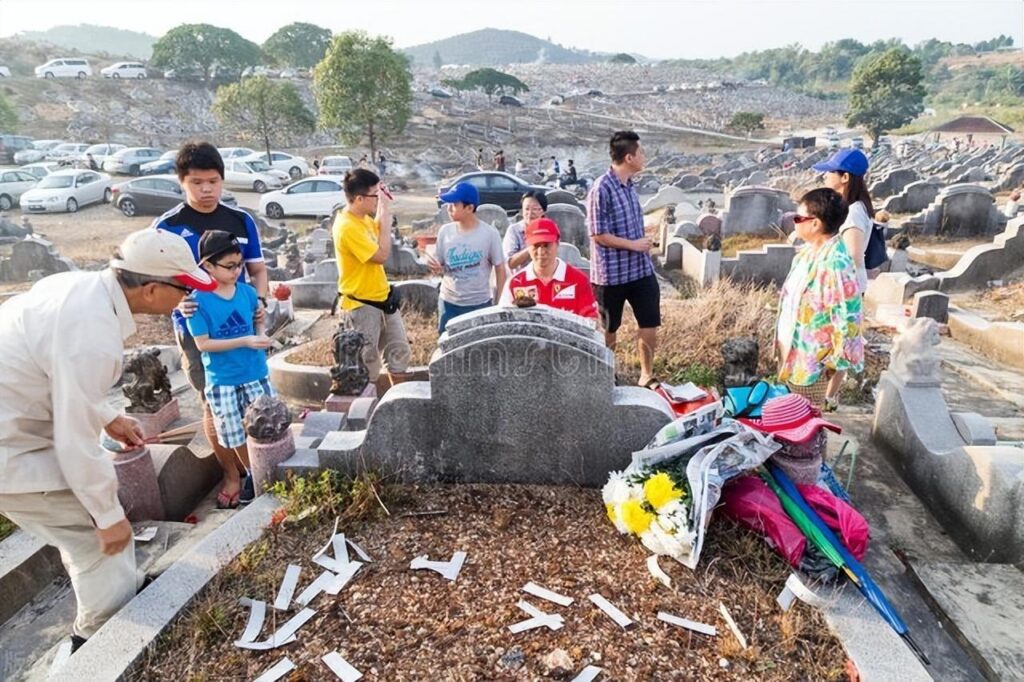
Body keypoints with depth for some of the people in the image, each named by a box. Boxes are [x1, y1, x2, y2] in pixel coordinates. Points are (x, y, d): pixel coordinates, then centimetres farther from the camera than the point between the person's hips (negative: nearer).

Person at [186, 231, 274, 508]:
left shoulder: (248, 292, -3)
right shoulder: (198, 300, -13)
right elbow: (203, 344, -15)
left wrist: (262, 335, -9)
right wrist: (245, 341, -21)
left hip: (256, 373, 3)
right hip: (222, 380, -2)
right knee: (236, 434, 11)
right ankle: (253, 475, 32)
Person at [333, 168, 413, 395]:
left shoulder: (363, 217, 4)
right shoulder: (347, 227, -24)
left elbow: (377, 231, 24)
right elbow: (382, 255, -25)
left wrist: (382, 210, 6)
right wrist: (386, 214, -19)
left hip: (383, 298, 9)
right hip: (361, 305, -9)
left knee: (400, 351, 17)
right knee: (368, 363, 4)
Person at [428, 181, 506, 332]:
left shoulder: (489, 233, -11)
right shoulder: (445, 231, -2)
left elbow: (500, 269, -3)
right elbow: (441, 268, 7)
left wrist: (498, 303, -4)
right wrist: (436, 268, -18)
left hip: (480, 304, -3)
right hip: (449, 303, 3)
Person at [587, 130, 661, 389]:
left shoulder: (630, 185, 8)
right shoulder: (601, 189, -18)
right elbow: (598, 235, -19)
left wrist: (644, 245, 17)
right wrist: (633, 245, -16)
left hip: (640, 269, 7)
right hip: (612, 272, -7)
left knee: (650, 324, 8)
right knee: (609, 329, 10)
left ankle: (647, 375, 26)